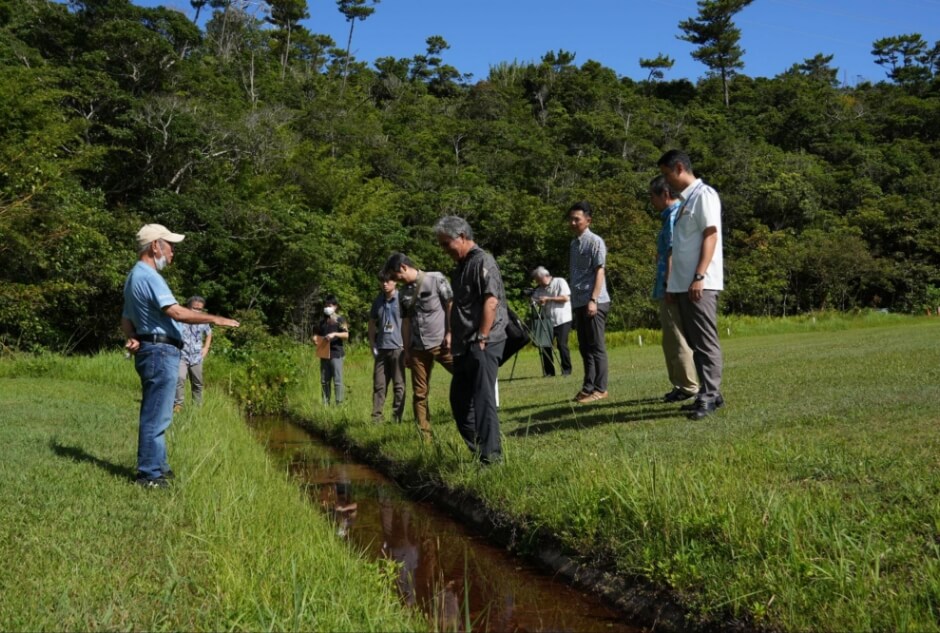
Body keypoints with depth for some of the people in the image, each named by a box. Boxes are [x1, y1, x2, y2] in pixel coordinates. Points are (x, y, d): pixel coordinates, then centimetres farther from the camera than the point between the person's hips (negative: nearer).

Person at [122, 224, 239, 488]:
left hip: (151, 350, 11)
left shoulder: (135, 277, 20)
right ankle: (149, 474, -3)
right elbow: (176, 312, -24)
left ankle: (156, 466, 27)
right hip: (160, 352, -11)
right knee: (156, 416, -7)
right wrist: (214, 319, -18)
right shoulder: (148, 276, -14)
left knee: (155, 415, 18)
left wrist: (133, 338, 2)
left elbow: (126, 320, 23)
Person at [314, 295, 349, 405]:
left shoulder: (340, 319, -1)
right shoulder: (322, 321, 17)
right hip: (324, 354, 6)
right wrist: (315, 338, 4)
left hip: (336, 353, -6)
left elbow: (346, 335, -7)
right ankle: (325, 403, 16)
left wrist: (334, 334, -20)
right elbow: (318, 334, 26)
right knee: (324, 381, 9)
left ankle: (339, 403, -1)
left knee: (337, 380, -5)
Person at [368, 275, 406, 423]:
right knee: (379, 384, 4)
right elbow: (372, 322, 18)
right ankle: (376, 418, 7)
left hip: (398, 348, -4)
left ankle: (397, 418, 6)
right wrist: (372, 344, 9)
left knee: (399, 385, 1)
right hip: (381, 349, 4)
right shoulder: (378, 301, 10)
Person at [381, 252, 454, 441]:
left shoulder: (435, 279, -2)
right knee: (419, 393, 4)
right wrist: (407, 350, 13)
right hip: (418, 348, 5)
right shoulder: (403, 294, 14)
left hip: (442, 343, -5)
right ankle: (425, 436, 11)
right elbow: (406, 322, 17)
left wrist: (450, 333, -11)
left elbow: (451, 305, -4)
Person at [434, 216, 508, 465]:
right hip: (464, 346, 10)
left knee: (483, 399, -9)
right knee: (459, 399, 13)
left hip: (483, 345, -10)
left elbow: (491, 301, -19)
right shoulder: (461, 266, 19)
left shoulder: (482, 261, -10)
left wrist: (481, 339, -21)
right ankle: (477, 451, 21)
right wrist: (452, 337, 18)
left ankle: (491, 457, -5)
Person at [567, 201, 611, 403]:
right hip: (578, 303, 8)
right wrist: (575, 303, 14)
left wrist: (593, 300, -19)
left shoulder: (595, 242, -6)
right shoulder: (573, 244, 16)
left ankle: (600, 389, 2)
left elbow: (599, 272, -11)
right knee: (584, 347, 11)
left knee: (596, 346, -3)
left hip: (594, 302, -7)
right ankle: (588, 387, 17)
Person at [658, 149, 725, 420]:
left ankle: (708, 397, -6)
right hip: (684, 284, 9)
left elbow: (710, 236, -15)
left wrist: (699, 277, -22)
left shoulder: (703, 195, -6)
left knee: (705, 341, -8)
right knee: (695, 341, 10)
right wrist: (673, 283, 19)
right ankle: (709, 394, 16)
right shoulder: (685, 200, 20)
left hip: (700, 284, -9)